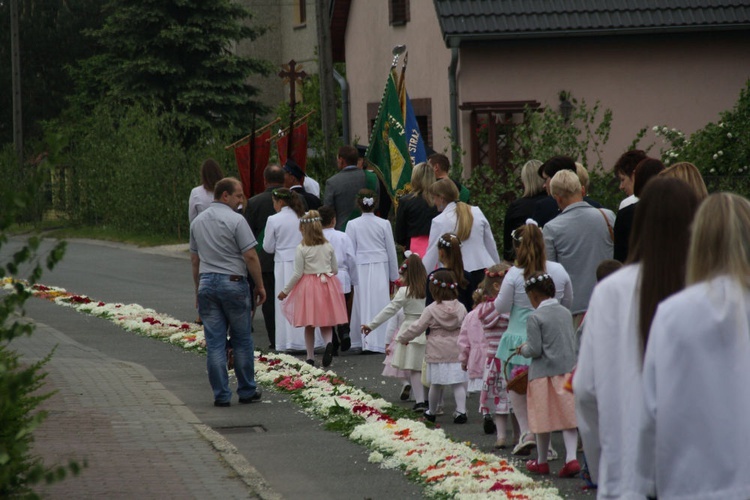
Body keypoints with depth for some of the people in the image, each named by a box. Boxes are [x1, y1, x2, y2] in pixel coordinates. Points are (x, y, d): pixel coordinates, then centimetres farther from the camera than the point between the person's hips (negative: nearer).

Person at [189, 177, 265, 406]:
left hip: (207, 283, 5)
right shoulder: (235, 220, -10)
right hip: (233, 282, -5)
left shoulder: (197, 222, 11)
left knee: (214, 342, 4)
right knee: (242, 340, 7)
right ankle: (246, 391, 13)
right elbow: (250, 256, -12)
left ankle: (221, 395, 3)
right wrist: (259, 285, -3)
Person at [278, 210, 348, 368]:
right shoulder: (329, 247, 2)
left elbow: (298, 274, -9)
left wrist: (285, 291, 2)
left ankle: (310, 357, 13)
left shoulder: (301, 249, -10)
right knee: (325, 323, 10)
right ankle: (329, 343, -20)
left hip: (308, 286, -3)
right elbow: (335, 270, 9)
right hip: (328, 285, 3)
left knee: (309, 326, 9)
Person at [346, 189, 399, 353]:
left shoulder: (353, 225, -3)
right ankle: (379, 341, 2)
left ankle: (365, 341, 4)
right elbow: (391, 250, 6)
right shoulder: (384, 224, 0)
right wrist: (394, 276, 15)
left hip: (361, 267, 0)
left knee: (363, 304, 4)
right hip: (381, 268, 0)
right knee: (380, 303, 3)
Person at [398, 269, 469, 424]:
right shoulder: (460, 308, 0)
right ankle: (461, 410, -6)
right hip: (456, 352, 2)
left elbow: (417, 327, -3)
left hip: (437, 352, -2)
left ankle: (431, 412, 24)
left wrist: (402, 338, 11)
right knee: (458, 382, 3)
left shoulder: (431, 310, -9)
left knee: (436, 384, 9)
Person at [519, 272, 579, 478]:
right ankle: (571, 457, -11)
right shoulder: (566, 313, 7)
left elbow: (535, 349, -14)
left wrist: (523, 349, 5)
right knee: (568, 416, 3)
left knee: (544, 418, 7)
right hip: (568, 370, 5)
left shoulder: (535, 318, -12)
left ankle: (541, 462, 20)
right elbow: (573, 342, 13)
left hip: (544, 373, -5)